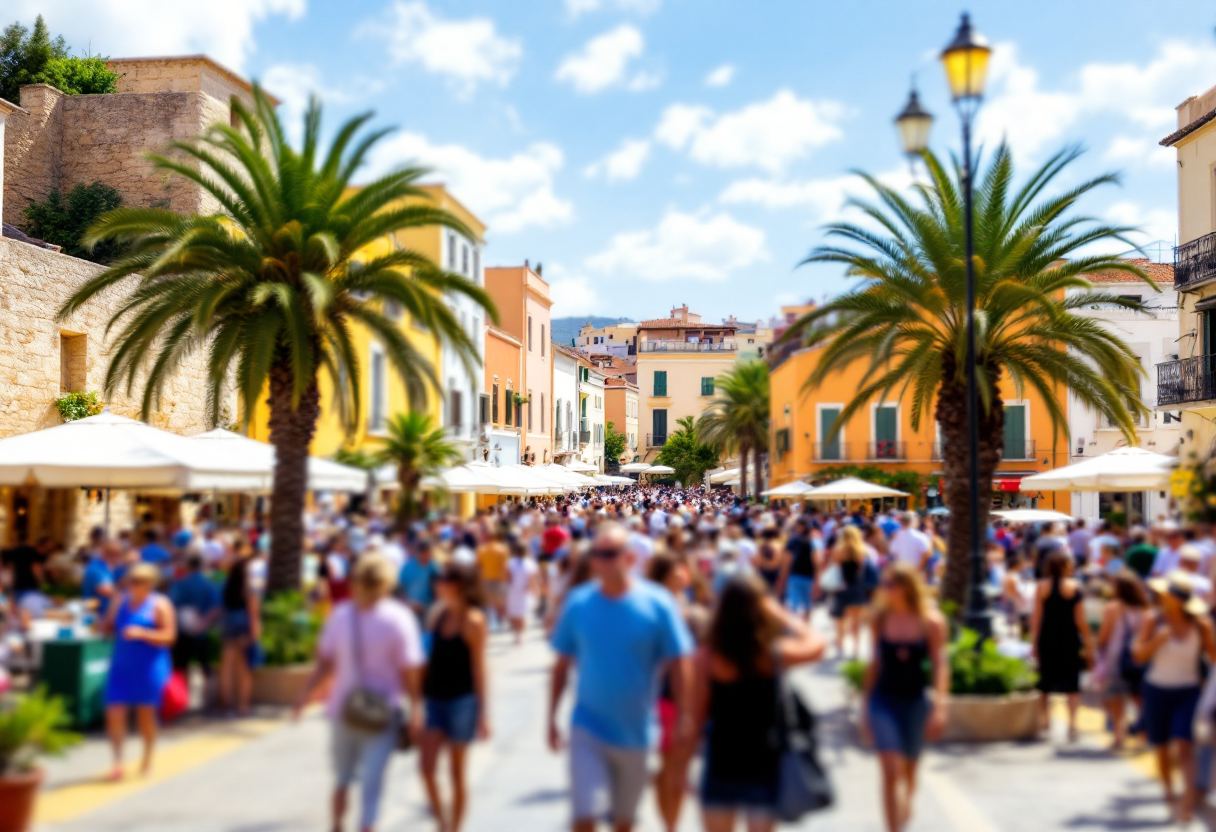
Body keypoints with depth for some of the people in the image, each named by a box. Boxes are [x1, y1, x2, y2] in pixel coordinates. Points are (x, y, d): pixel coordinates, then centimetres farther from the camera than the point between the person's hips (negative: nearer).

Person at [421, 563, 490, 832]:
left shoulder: (473, 620, -11)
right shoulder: (439, 614, 5)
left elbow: (478, 668, -10)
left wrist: (483, 713, -10)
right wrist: (420, 695, 15)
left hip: (462, 700, -5)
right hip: (434, 698, 5)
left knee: (456, 773, 5)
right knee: (426, 767, -2)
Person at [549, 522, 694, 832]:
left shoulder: (657, 604, -10)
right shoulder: (578, 603, -5)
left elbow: (679, 663, -6)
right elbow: (562, 664, 2)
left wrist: (683, 716, -9)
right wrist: (552, 717, 3)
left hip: (635, 732, 1)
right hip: (587, 729, 0)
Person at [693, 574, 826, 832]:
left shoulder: (707, 658, -11)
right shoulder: (774, 655, -12)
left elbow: (696, 717, -8)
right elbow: (816, 644, 6)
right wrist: (780, 613, 7)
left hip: (720, 769, 1)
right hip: (763, 771, -1)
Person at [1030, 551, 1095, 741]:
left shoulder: (1042, 587, -3)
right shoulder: (1074, 586, -8)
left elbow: (1036, 617, -2)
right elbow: (1080, 620, -7)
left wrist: (1033, 641, 5)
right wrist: (1089, 644, 0)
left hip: (1046, 640, 2)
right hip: (1069, 641, -2)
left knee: (1045, 683, 16)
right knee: (1072, 685, 4)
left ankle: (1044, 718, 24)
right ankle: (1072, 723, -5)